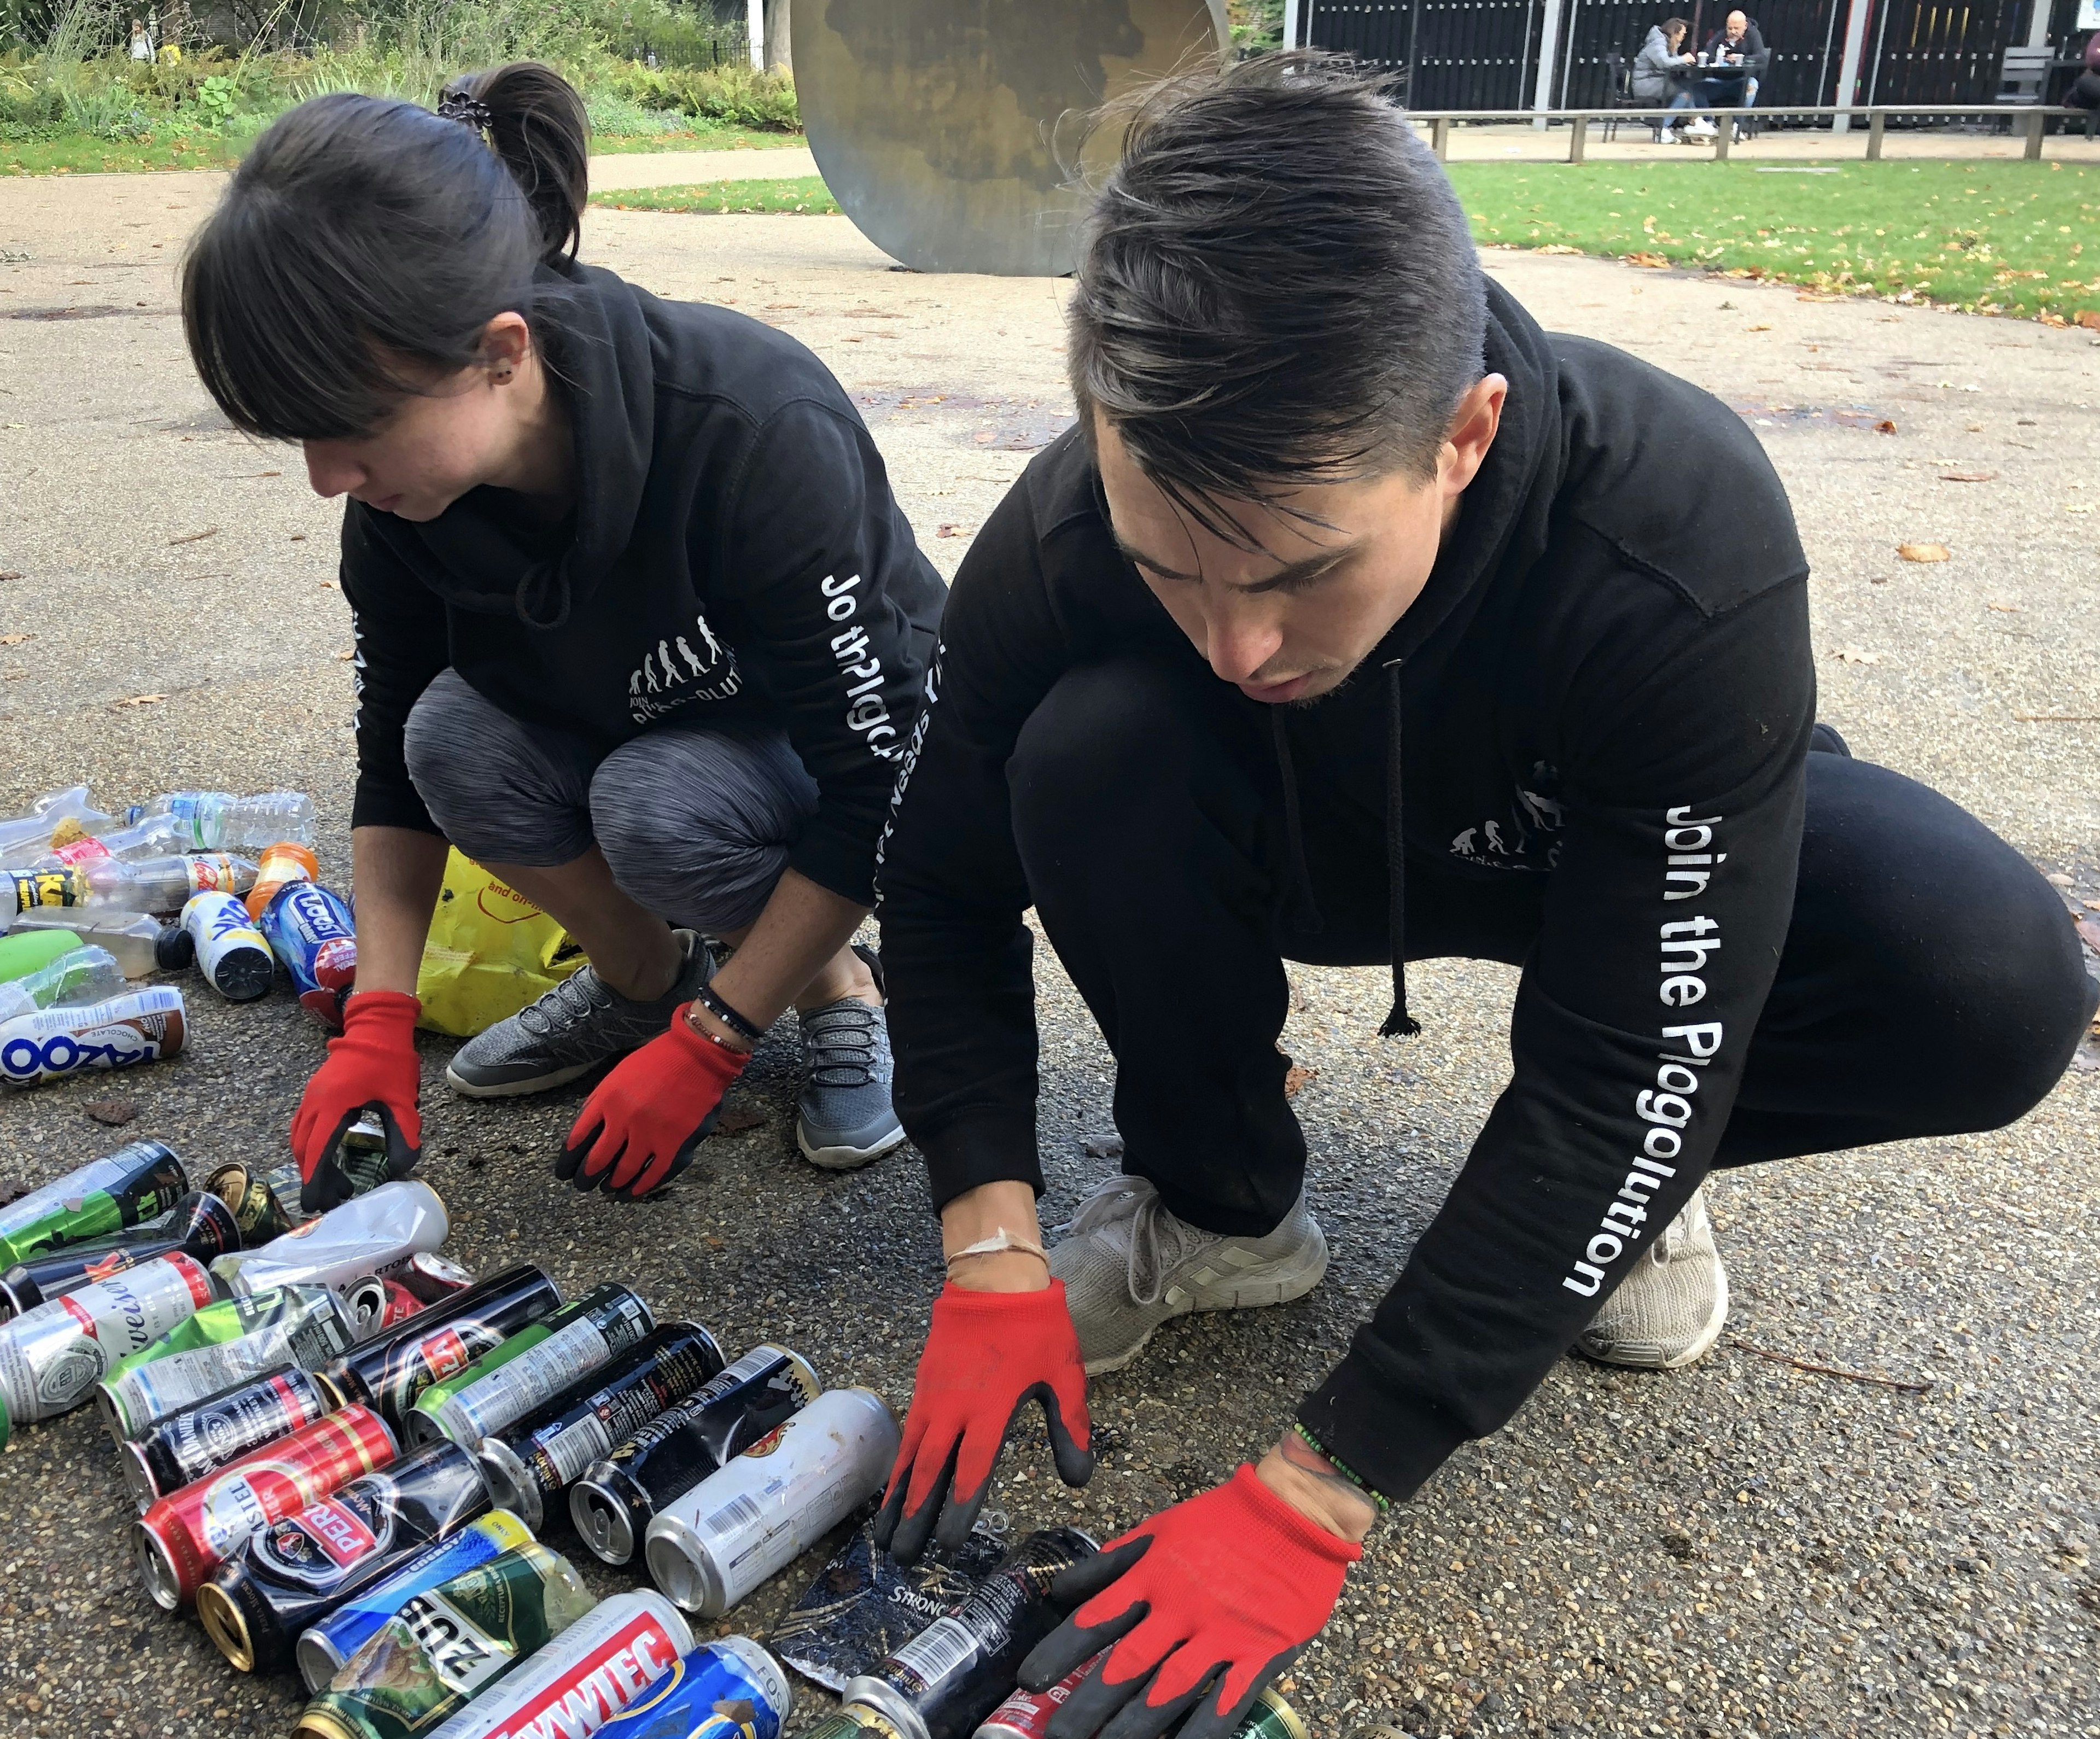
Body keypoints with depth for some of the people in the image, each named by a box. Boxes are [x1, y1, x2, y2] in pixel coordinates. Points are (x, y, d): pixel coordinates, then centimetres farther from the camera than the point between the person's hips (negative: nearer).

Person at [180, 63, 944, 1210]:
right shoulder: (401, 494, -17)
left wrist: (703, 1051, -26)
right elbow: (393, 763, -4)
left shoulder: (759, 434, -36)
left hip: (867, 736, -5)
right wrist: (375, 1026, -15)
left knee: (655, 806, -33)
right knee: (455, 735, -22)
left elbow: (873, 789, -30)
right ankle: (642, 975, 2)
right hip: (653, 729, 5)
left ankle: (837, 986, -3)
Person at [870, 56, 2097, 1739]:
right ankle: (1222, 1206, -5)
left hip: (1604, 844, -1)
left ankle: (1632, 1187, 2)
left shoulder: (1687, 542, -38)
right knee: (1089, 761, -31)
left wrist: (1313, 1502, -35)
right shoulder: (1068, 541, -30)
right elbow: (949, 888, -15)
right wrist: (989, 1251, -25)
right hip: (1294, 840, 2)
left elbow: (1623, 1082, -35)